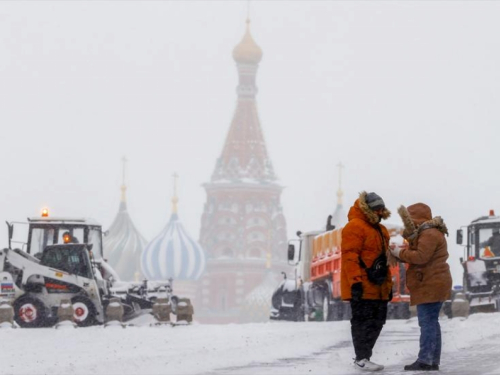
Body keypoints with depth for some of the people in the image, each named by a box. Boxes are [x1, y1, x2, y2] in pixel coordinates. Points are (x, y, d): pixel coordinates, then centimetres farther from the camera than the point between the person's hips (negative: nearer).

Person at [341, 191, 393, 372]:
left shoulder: (380, 230, 20)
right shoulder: (355, 227, -10)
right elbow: (350, 256, -18)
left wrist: (388, 284, 21)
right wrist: (355, 281, -25)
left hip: (378, 287, 9)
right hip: (362, 287, -9)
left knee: (376, 322, 11)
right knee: (363, 321, -7)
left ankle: (364, 356, 19)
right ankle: (361, 359, -3)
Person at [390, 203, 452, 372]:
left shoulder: (429, 234, -14)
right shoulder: (426, 233, 21)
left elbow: (420, 257, -23)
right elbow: (417, 255, 17)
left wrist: (400, 252, -11)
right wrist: (400, 252, 1)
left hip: (431, 285, -11)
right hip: (431, 284, 11)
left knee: (427, 322, -12)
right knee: (431, 322, 11)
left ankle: (425, 360, -14)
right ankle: (433, 360, 14)